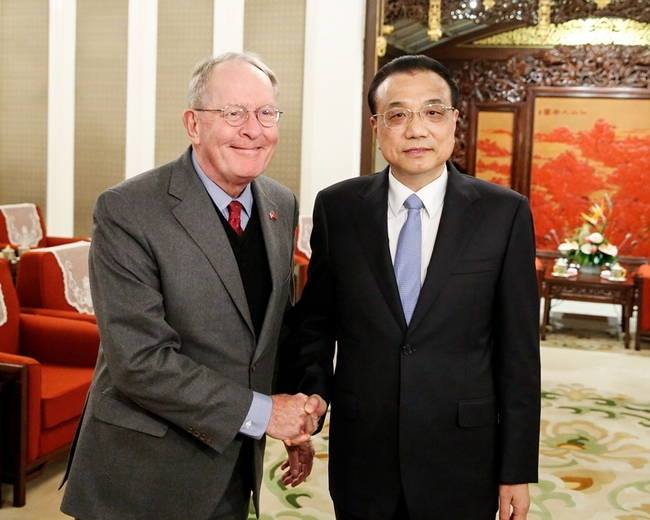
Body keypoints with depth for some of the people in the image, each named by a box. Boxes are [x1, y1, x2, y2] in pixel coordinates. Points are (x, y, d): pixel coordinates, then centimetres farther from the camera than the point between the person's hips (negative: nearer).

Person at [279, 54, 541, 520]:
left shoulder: (506, 213, -6)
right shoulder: (337, 207, -2)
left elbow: (518, 348, -4)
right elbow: (313, 321, 7)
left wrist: (518, 469, -2)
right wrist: (311, 396, -11)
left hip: (462, 464, -1)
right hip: (361, 459, 1)